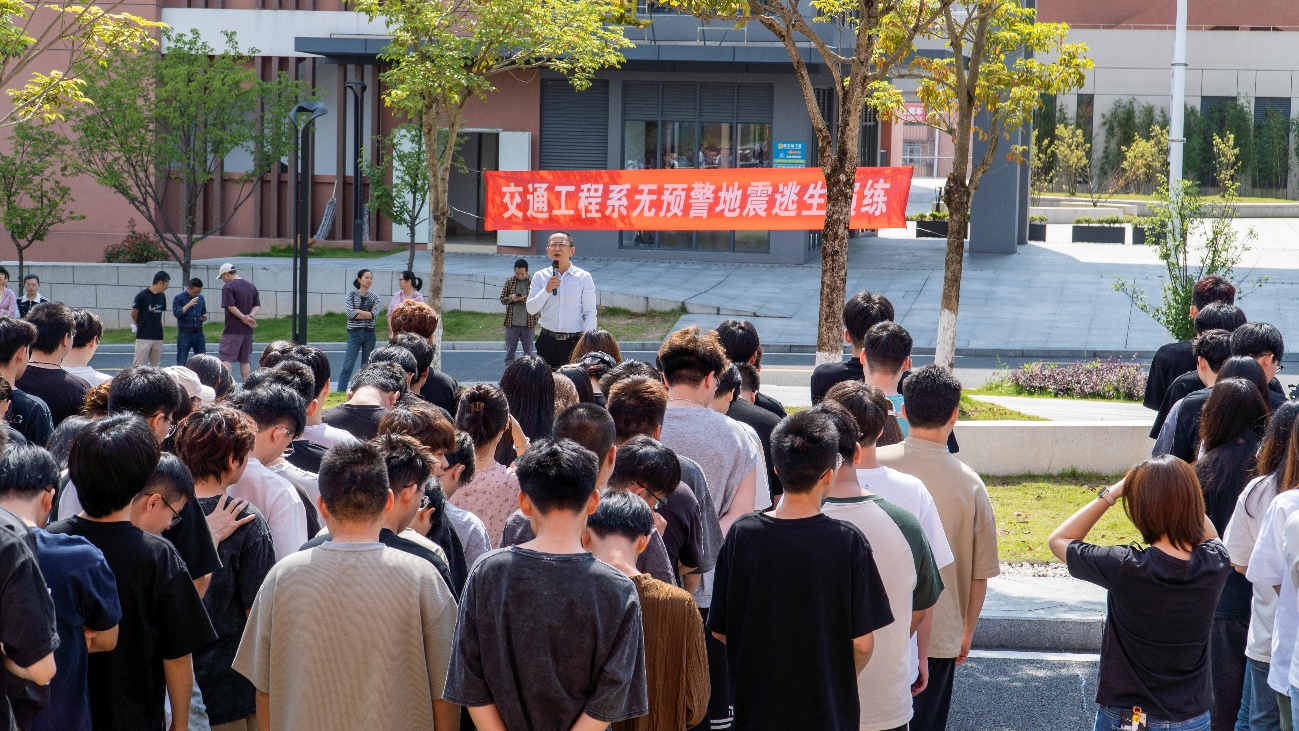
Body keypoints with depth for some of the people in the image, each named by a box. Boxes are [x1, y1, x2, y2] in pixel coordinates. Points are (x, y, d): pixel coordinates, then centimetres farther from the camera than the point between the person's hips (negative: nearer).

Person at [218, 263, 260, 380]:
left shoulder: (228, 287, -9)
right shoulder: (250, 286, 13)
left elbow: (231, 307, -18)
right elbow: (257, 306, 9)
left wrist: (245, 318, -13)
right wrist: (250, 317, -7)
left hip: (232, 329, -7)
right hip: (248, 331, 7)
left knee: (226, 359, -5)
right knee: (245, 360, 12)